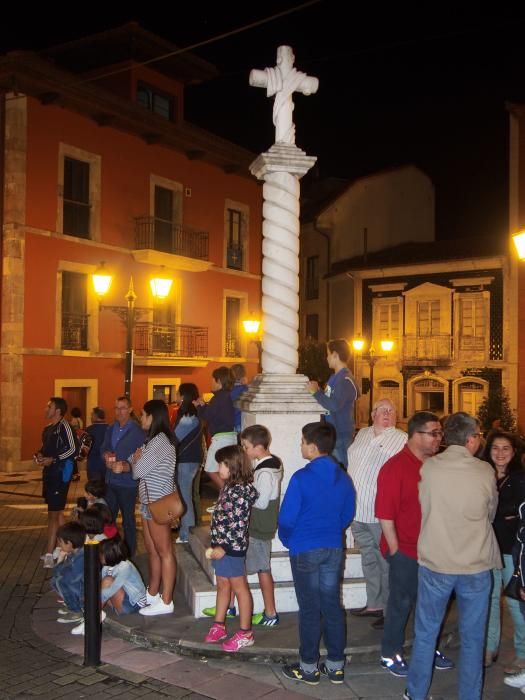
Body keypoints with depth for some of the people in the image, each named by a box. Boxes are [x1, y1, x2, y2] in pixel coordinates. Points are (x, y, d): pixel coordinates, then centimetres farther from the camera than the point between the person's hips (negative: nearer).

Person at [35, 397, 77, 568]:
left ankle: (49, 554, -8)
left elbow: (72, 449, -17)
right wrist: (39, 455, 3)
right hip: (49, 473, 9)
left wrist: (52, 460, -20)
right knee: (57, 511, 16)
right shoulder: (48, 429, 14)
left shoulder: (64, 426, -12)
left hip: (60, 473, -9)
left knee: (53, 513, -9)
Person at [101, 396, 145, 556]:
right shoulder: (111, 428, 10)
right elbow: (104, 448, 15)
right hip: (110, 480, 6)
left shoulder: (137, 431, -12)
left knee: (128, 519, 6)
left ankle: (128, 554, 17)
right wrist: (106, 455, -7)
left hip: (127, 482, -6)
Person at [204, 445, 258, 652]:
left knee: (239, 587, 2)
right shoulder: (229, 486, 7)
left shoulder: (241, 491, -21)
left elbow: (238, 524, -23)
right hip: (220, 544, 9)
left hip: (232, 547, -9)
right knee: (222, 585, 18)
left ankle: (245, 634, 13)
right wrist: (217, 545, 16)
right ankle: (219, 626, 31)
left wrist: (224, 547, -21)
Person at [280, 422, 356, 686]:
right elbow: (348, 515, 9)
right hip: (334, 549, 5)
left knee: (309, 608, 5)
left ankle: (309, 667, 16)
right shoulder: (343, 478, 0)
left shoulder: (301, 478, -17)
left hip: (305, 551, -5)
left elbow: (287, 518, -14)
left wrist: (288, 540, 5)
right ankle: (336, 665, 20)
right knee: (332, 605, 12)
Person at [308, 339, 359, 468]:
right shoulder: (335, 377, 15)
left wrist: (316, 392, -17)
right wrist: (317, 390, 7)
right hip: (331, 433, 10)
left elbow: (334, 405, -28)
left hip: (340, 435, -10)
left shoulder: (345, 380, -17)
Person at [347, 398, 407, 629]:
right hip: (358, 510, 7)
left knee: (386, 562, 1)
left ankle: (390, 610, 12)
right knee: (369, 559, 17)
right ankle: (374, 604, 30)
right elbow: (351, 463, 21)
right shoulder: (362, 434, 11)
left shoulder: (402, 440, -9)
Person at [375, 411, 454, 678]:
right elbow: (385, 514, -17)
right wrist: (394, 550, -14)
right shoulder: (395, 467, -17)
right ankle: (390, 654, 26)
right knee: (401, 603, 8)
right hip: (405, 551, -6)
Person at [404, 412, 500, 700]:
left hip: (434, 563, 1)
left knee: (426, 633, 16)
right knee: (472, 638, 14)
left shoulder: (427, 468, -9)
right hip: (476, 566, -1)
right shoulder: (486, 472, -10)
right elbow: (491, 514, 4)